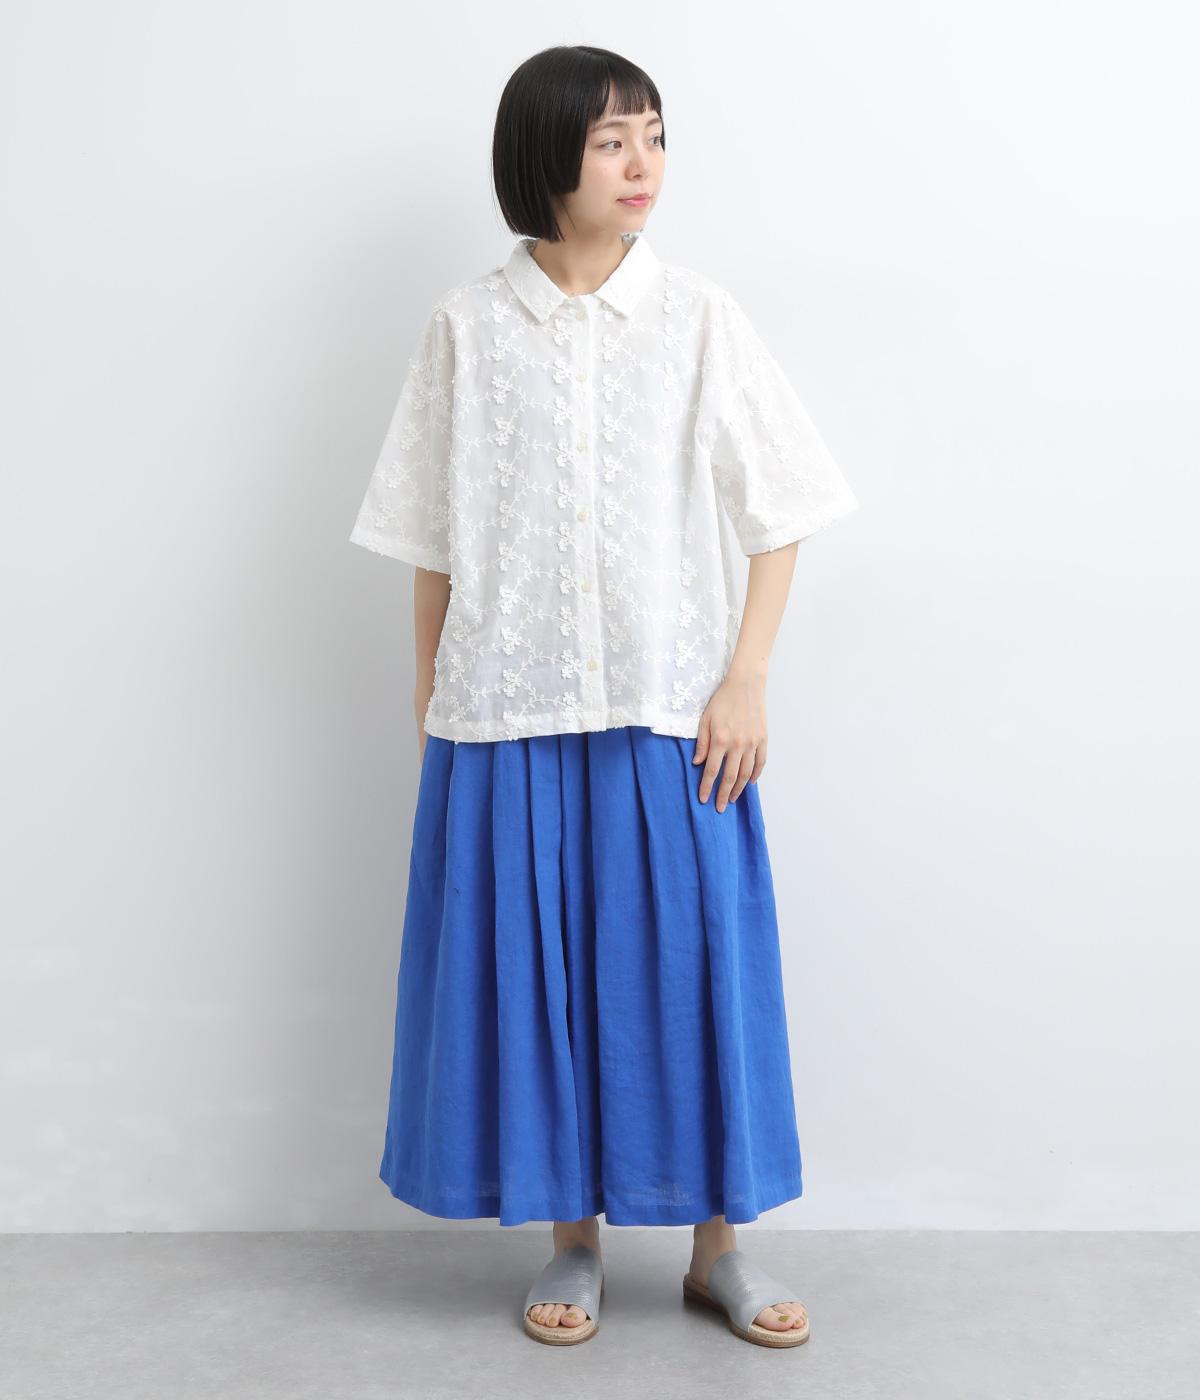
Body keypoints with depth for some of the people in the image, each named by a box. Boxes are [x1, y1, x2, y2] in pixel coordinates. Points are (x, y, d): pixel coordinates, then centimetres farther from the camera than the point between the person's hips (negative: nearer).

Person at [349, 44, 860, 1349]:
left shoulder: (701, 320, 2)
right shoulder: (466, 328, 3)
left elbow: (777, 517, 2)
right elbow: (433, 544, 6)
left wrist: (746, 681, -6)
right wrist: (429, 709, 5)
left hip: (673, 712, 0)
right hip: (507, 714, 1)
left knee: (690, 959, 4)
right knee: (534, 964, 6)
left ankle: (716, 1242, 21)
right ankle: (573, 1235, 25)